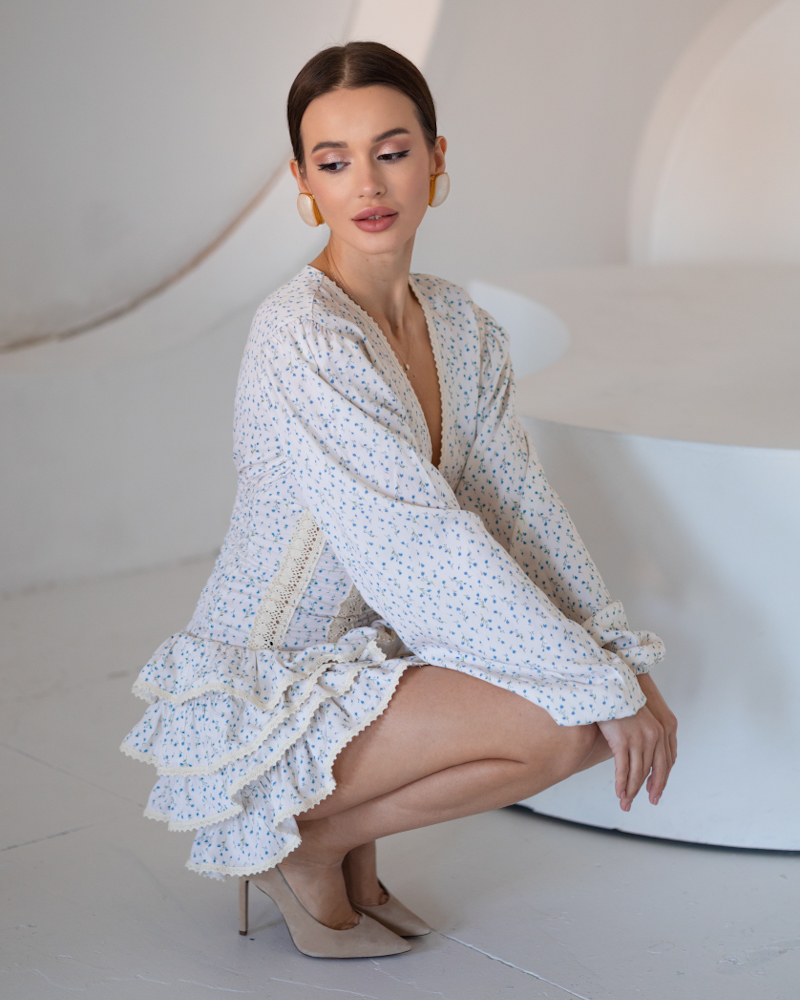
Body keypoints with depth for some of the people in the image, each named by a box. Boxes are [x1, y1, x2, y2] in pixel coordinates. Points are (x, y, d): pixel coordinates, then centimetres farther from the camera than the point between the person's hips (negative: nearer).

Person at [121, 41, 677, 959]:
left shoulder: (459, 326, 3)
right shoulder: (300, 336, -23)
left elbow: (522, 508, 5)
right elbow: (427, 551, -26)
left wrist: (623, 661, -5)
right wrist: (599, 689, -23)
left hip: (369, 647, 8)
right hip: (257, 698, -8)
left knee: (615, 709, 0)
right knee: (556, 724, -22)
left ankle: (351, 830, 8)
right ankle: (305, 842, -3)